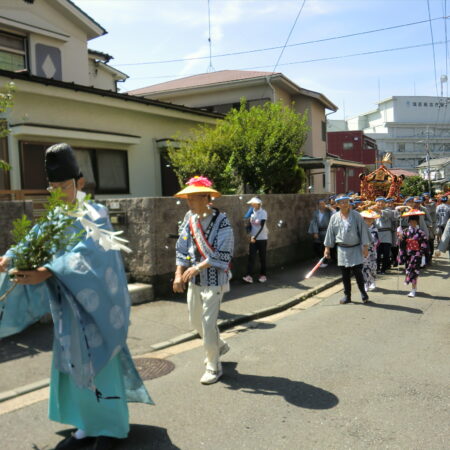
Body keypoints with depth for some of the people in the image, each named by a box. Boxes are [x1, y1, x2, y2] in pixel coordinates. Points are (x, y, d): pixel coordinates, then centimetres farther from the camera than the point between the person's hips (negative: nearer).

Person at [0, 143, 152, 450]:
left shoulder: (95, 215, -11)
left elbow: (86, 252, -26)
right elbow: (32, 241, 0)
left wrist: (46, 272, -37)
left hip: (95, 304, -6)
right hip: (68, 307, 6)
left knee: (100, 363, 3)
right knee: (76, 365, 13)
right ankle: (89, 425, 29)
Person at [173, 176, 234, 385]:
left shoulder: (221, 221, -16)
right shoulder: (189, 218, 2)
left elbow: (222, 255, -19)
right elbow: (182, 248, 6)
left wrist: (198, 267, -22)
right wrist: (179, 274, -2)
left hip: (214, 281, -7)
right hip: (194, 280, 7)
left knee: (208, 324, -3)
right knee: (195, 321, 18)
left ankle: (213, 367, 17)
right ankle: (219, 346, 45)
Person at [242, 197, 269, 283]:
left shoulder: (263, 213, -12)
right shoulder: (252, 212, 5)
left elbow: (262, 226, -17)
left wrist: (255, 237, -22)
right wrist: (251, 236, 0)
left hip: (262, 239, -4)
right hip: (253, 239, 4)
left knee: (262, 258, 6)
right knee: (251, 257, -5)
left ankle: (263, 275, 19)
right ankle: (249, 276, -8)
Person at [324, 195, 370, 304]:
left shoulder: (356, 215, -3)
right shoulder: (334, 217, 4)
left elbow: (363, 230, -3)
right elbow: (330, 233, 9)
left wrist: (365, 246, -7)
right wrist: (327, 247, 8)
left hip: (355, 249, -2)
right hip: (342, 249, 2)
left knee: (357, 271, -5)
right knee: (345, 274, 7)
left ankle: (363, 292, 17)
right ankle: (347, 296, 18)